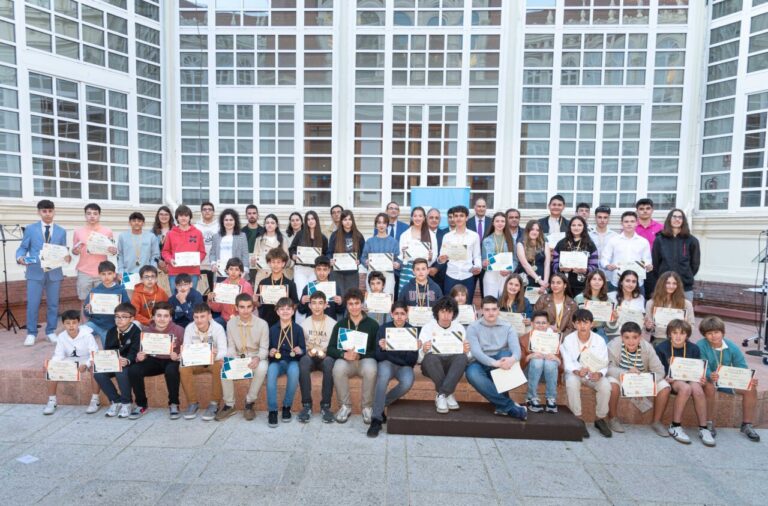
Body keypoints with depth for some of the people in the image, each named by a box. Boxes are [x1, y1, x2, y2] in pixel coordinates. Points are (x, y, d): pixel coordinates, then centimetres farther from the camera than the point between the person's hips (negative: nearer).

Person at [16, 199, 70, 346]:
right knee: (32, 304, 0)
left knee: (53, 304, 7)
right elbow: (23, 248, 5)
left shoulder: (61, 231, 10)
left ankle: (51, 331, 20)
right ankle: (31, 333, 13)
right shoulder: (30, 229, 6)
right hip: (35, 272, -1)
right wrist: (20, 257, -16)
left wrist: (67, 257, -15)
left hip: (54, 273, 1)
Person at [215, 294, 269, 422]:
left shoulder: (262, 323, -12)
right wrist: (231, 359, -19)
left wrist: (257, 358, -30)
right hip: (237, 357, 2)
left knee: (262, 368, -36)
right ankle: (229, 404, -8)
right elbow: (231, 346, 3)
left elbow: (264, 348, -8)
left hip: (256, 357, -2)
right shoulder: (231, 323, -3)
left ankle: (250, 402, -13)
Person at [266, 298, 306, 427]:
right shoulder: (272, 329, 6)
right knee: (271, 371, -34)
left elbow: (303, 350, 3)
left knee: (294, 371, -35)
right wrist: (270, 352, -10)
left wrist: (300, 351, -19)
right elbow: (268, 348, 12)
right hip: (276, 361, 1)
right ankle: (272, 410, -23)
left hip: (292, 361, -1)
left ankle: (287, 407, -15)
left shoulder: (298, 329, 2)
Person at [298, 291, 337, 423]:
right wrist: (308, 351, -14)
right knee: (304, 359, -36)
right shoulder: (304, 324, 7)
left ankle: (325, 406, -28)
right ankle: (306, 405, -28)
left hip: (326, 357, -1)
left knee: (329, 361, -38)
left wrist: (326, 352, -17)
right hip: (309, 357, 1)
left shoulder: (333, 323, 1)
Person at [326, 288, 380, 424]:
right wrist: (344, 354, -22)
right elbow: (331, 349, -1)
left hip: (365, 359, -1)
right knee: (338, 368, -33)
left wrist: (359, 355, -19)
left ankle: (368, 407, -12)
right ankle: (345, 406, -11)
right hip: (346, 360, 1)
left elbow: (376, 350, -4)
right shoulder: (340, 324, 4)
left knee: (370, 369, -35)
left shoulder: (372, 324, -1)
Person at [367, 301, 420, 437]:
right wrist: (382, 348, -31)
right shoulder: (383, 328, -5)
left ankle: (380, 405, -8)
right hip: (386, 363, -1)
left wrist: (415, 350, -26)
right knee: (384, 373, -37)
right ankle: (376, 418, -28)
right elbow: (379, 357, -9)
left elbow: (412, 361, -5)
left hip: (404, 366, 1)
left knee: (407, 382, -33)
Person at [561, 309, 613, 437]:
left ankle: (600, 419, -4)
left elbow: (604, 364, -11)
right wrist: (578, 371, -37)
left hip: (594, 374, 2)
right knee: (571, 382, -34)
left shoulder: (600, 340, -8)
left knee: (606, 385, -27)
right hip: (575, 373, -1)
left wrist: (599, 374, -33)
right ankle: (578, 419, -18)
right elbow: (568, 363, -15)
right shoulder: (568, 339, -11)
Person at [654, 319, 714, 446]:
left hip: (690, 378, 3)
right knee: (685, 388, -36)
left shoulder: (693, 348, 4)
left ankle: (703, 428, -20)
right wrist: (666, 377, -22)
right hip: (671, 380, -3)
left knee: (697, 389, -33)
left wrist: (702, 379, -13)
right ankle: (675, 426, -23)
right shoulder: (661, 348, -5)